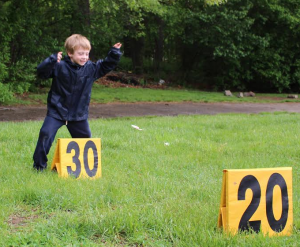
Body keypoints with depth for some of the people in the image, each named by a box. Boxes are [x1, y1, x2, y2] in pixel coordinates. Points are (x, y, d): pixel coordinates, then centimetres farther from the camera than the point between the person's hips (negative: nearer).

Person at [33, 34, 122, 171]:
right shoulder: (60, 67, -14)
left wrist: (114, 53, 0)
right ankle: (39, 164, 1)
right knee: (46, 134, -14)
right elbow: (42, 72, -23)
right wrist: (52, 60, -37)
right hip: (57, 111, -4)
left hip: (79, 114, 4)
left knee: (84, 138, 12)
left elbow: (106, 66, 13)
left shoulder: (90, 68, -1)